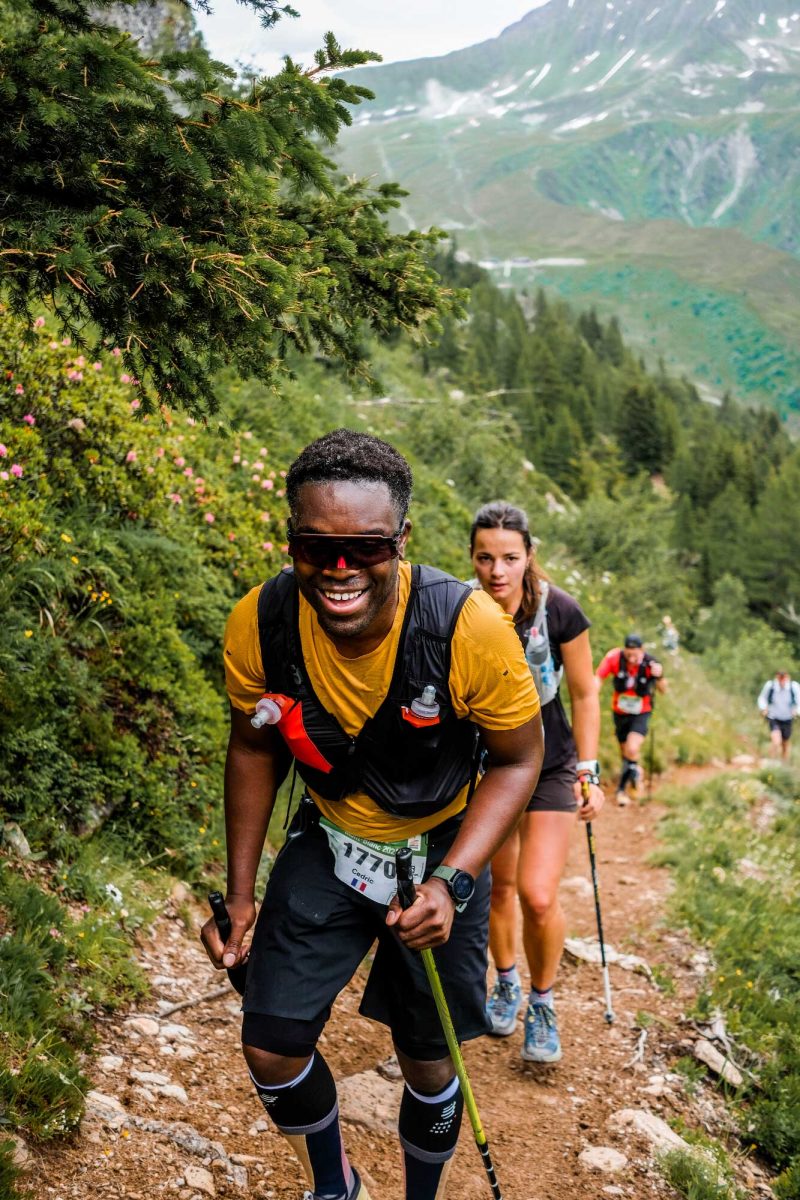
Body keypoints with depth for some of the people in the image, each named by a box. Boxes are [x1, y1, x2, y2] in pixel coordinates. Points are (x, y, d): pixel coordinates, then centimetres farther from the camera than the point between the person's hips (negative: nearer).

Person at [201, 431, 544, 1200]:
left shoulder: (471, 631, -31)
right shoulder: (258, 626, -22)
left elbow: (517, 761, -15)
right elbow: (253, 749, -3)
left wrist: (451, 882, -27)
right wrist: (239, 895, -2)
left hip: (443, 851, -2)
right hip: (327, 845, 2)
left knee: (426, 1060, 9)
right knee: (271, 1048, 3)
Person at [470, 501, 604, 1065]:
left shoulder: (559, 610, -19)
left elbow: (585, 696, -6)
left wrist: (589, 773, -7)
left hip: (548, 766, -2)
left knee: (538, 896, -12)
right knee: (498, 885, 15)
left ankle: (542, 1004, 15)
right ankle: (507, 985, 42)